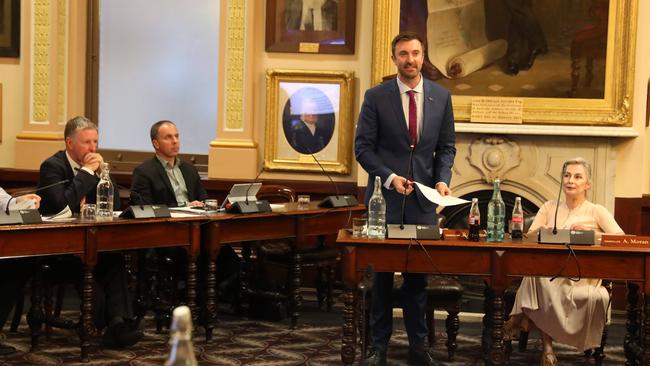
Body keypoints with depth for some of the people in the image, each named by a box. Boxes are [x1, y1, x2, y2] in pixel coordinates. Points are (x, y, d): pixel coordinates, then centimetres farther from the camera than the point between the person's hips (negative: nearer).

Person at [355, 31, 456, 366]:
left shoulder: (441, 96, 5)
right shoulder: (376, 96, -2)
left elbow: (447, 146, 10)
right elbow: (363, 147, -2)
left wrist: (442, 180, -6)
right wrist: (389, 177, -14)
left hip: (423, 199, 2)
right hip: (386, 197, -2)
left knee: (419, 274, 7)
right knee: (382, 273, 4)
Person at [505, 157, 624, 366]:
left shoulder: (596, 211, 12)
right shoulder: (549, 208, 20)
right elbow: (528, 237, 9)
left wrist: (591, 232, -17)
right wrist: (541, 231, -13)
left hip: (583, 275, -1)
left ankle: (524, 318, -18)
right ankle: (547, 345, -30)